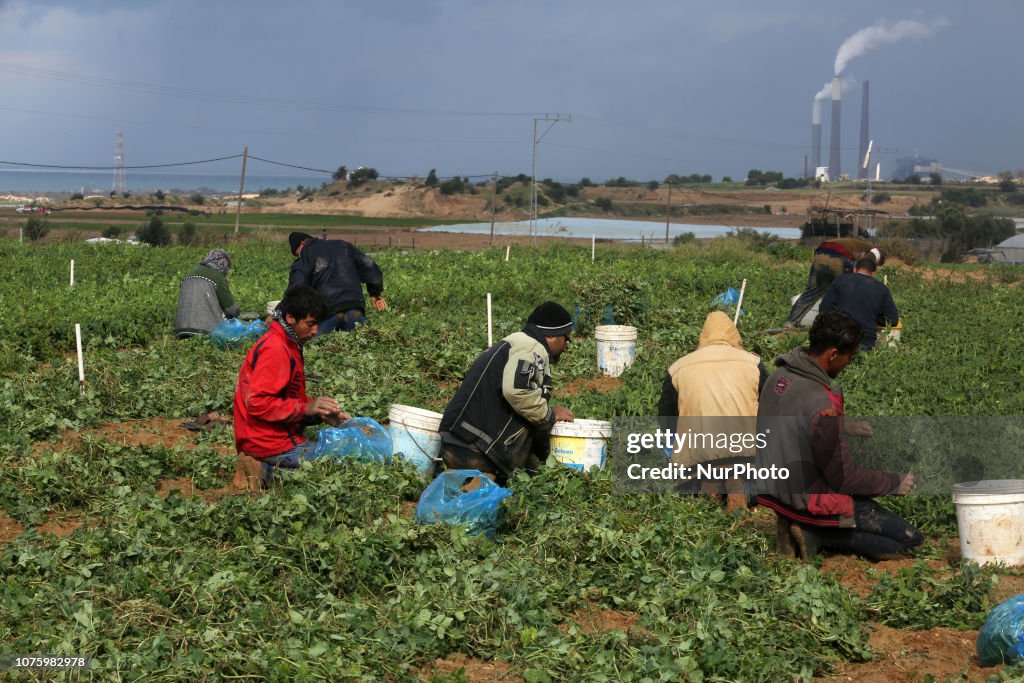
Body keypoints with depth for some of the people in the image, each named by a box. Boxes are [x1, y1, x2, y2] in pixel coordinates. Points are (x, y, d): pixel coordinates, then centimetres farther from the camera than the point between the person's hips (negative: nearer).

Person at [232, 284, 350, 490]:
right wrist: (306, 407, -21)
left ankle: (267, 468, 5)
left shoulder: (287, 346, 15)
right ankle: (270, 473, -11)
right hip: (271, 444, -10)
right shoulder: (275, 350, -17)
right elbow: (258, 403, -24)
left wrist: (320, 413, 5)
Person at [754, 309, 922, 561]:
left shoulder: (779, 376, -3)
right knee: (910, 540, -3)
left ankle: (796, 525, 9)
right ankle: (815, 535, -7)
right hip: (812, 500, -9)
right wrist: (895, 483, -6)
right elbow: (844, 479, -19)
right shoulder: (822, 405, -28)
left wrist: (843, 427, 17)